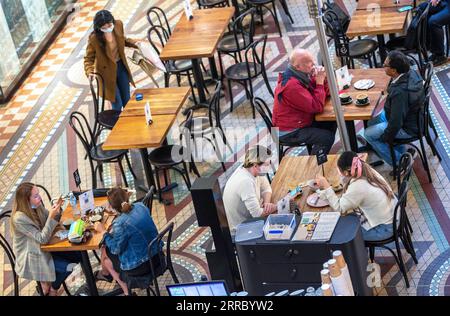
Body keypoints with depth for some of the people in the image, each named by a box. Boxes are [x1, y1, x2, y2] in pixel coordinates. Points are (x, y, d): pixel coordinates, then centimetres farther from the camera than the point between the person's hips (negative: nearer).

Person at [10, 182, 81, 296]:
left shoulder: (36, 206, -7)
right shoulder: (19, 219, -29)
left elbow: (52, 223, 6)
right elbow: (42, 239, -27)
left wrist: (57, 210, -14)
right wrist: (51, 216, -35)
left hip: (43, 247, 8)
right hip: (32, 256, -8)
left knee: (77, 254, -1)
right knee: (66, 267, -19)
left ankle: (49, 281, 15)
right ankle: (52, 288, 12)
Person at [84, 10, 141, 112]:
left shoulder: (118, 24, -15)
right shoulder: (94, 38, -28)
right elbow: (89, 58, -15)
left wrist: (133, 43, -8)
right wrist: (89, 72, -33)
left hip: (121, 66, 5)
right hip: (108, 71, -5)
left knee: (127, 101, 19)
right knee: (117, 105, 2)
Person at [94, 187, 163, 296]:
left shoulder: (121, 224, -29)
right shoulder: (141, 206, -9)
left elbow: (115, 249, -13)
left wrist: (103, 231, -5)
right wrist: (126, 198, 13)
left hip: (141, 266, -7)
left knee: (105, 251, 20)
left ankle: (126, 290, 29)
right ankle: (105, 273, 52)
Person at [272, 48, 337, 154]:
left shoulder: (302, 75, 0)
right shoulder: (292, 85, -30)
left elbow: (326, 93, 6)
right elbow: (317, 107, -30)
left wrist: (322, 78, -13)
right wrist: (319, 82, -24)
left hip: (301, 121, 10)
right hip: (290, 132, -10)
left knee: (331, 123, 11)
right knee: (327, 137, -15)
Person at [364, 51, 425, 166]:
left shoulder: (399, 93, -38)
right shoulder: (411, 73, -12)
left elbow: (396, 123, -29)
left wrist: (385, 139, -11)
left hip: (408, 127, -9)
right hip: (413, 115, 9)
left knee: (368, 134, 4)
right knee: (371, 122, 21)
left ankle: (398, 161, 9)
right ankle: (400, 152, 27)